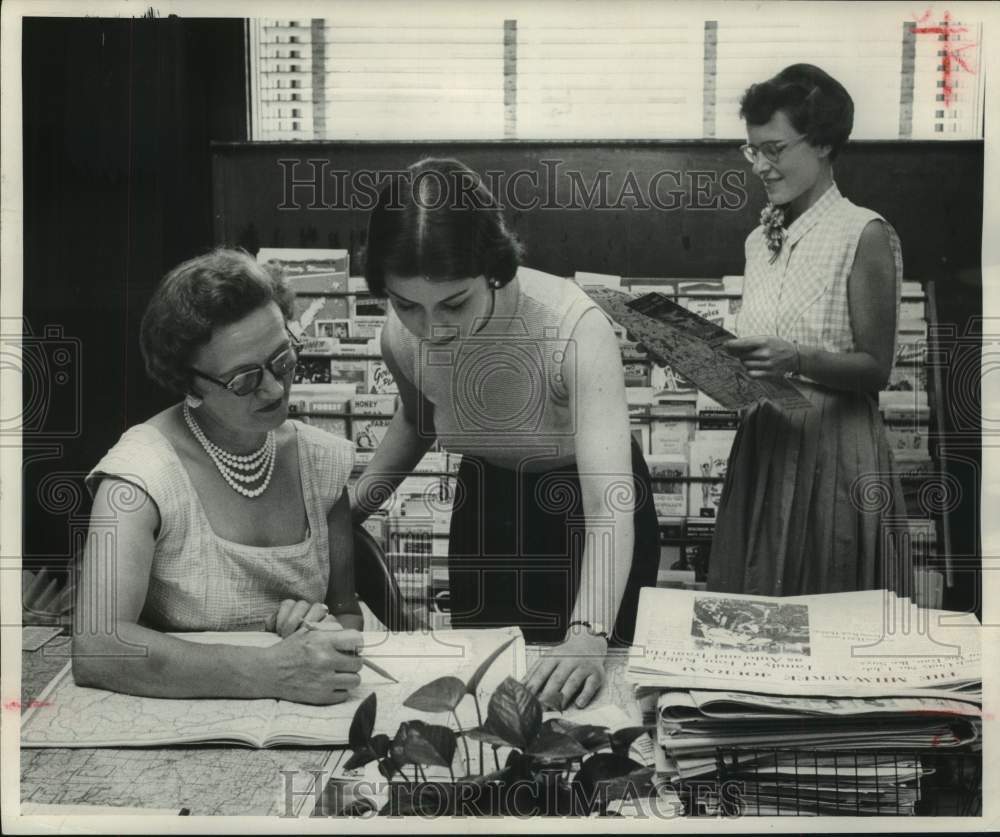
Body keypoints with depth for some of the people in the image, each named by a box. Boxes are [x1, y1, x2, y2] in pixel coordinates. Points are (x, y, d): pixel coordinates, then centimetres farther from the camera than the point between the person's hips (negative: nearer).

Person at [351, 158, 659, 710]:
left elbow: (609, 503, -44)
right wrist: (349, 508, -5)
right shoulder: (401, 338, -20)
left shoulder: (573, 329, -37)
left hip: (587, 508, -3)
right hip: (486, 503, 4)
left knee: (581, 694, 13)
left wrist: (587, 636, -57)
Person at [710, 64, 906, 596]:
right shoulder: (761, 238, 11)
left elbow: (875, 369, -10)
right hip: (762, 444, 6)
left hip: (833, 451, -6)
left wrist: (795, 360, -25)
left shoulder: (865, 234, -9)